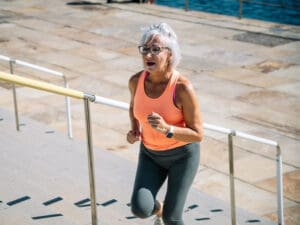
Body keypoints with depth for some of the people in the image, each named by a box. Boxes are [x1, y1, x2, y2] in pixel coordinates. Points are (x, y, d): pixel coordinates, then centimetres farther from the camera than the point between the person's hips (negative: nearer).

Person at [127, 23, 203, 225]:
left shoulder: (182, 88, -27)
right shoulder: (136, 81, -14)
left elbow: (198, 134, -21)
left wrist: (167, 129, -37)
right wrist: (135, 130, -7)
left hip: (182, 155, -3)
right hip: (150, 153, 3)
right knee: (140, 208, -14)